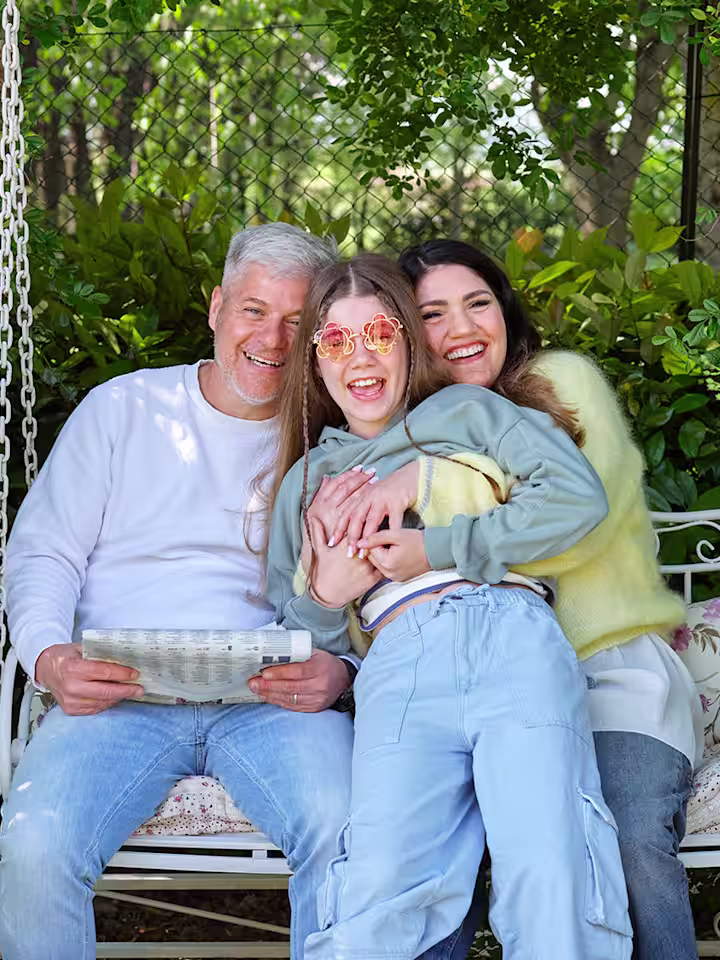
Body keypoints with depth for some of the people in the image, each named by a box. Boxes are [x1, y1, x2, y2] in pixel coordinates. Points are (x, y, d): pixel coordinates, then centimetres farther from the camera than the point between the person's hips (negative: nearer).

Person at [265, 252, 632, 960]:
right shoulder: (307, 478, 31)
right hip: (399, 666, 2)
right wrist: (324, 597, 6)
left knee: (553, 893, -25)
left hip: (515, 638, -1)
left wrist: (433, 547, 2)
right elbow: (290, 636, 30)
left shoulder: (466, 411, 23)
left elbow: (578, 497, 6)